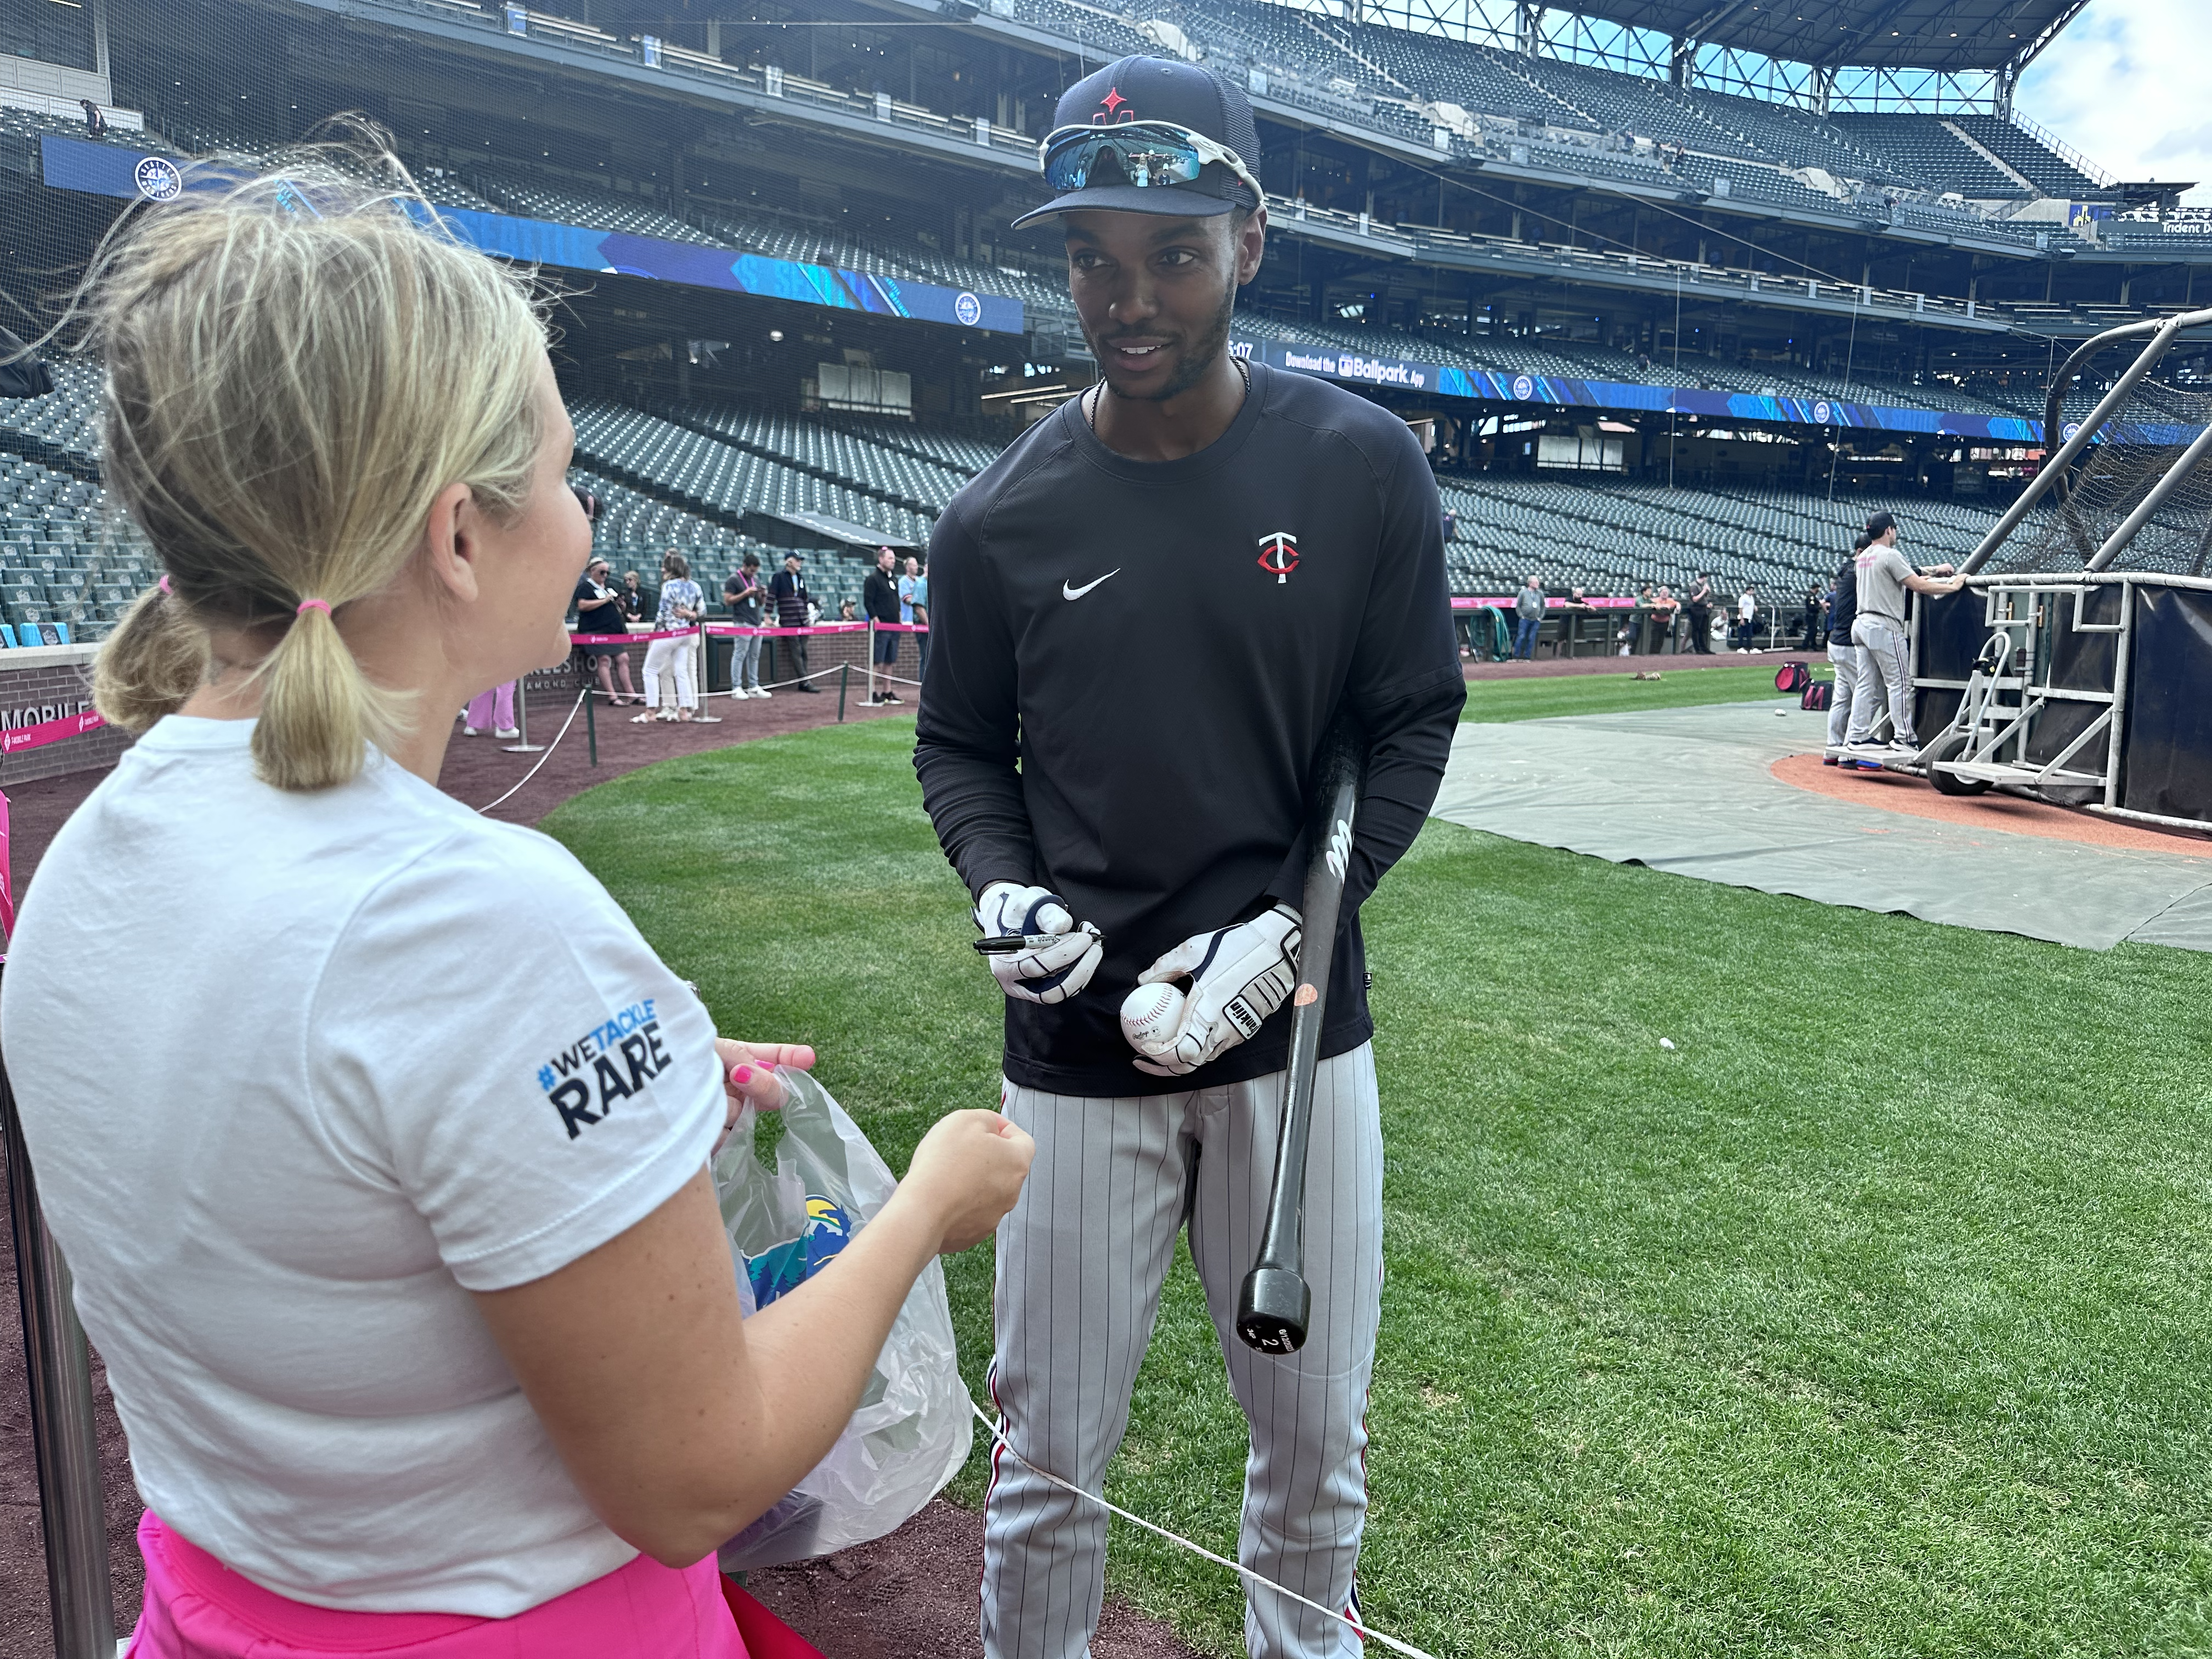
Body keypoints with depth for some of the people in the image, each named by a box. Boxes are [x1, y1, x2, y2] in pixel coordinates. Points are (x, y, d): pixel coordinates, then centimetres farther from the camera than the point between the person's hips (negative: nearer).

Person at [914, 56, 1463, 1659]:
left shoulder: (1361, 466, -5)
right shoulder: (1003, 517, -3)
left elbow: (1412, 724, 1)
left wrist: (1282, 930, -10)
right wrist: (1003, 888, -11)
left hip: (1295, 1034, 1)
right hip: (1076, 1048, 0)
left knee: (1316, 1438, 16)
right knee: (1051, 1458, 10)